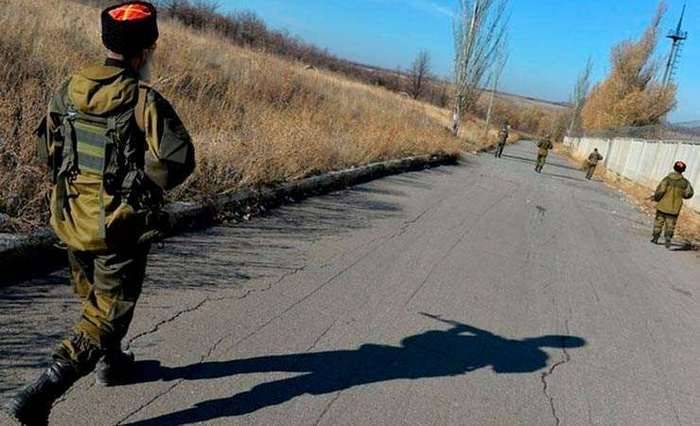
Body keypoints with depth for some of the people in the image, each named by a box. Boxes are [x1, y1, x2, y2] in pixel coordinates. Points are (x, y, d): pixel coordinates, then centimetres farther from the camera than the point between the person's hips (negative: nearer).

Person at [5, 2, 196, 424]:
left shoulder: (68, 91, 2)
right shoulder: (144, 100, -18)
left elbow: (47, 148, 13)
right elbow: (179, 159, -24)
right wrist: (146, 190, -7)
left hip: (72, 218, 7)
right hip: (118, 227, -7)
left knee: (94, 296, 27)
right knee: (106, 315, 4)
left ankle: (112, 362, 48)